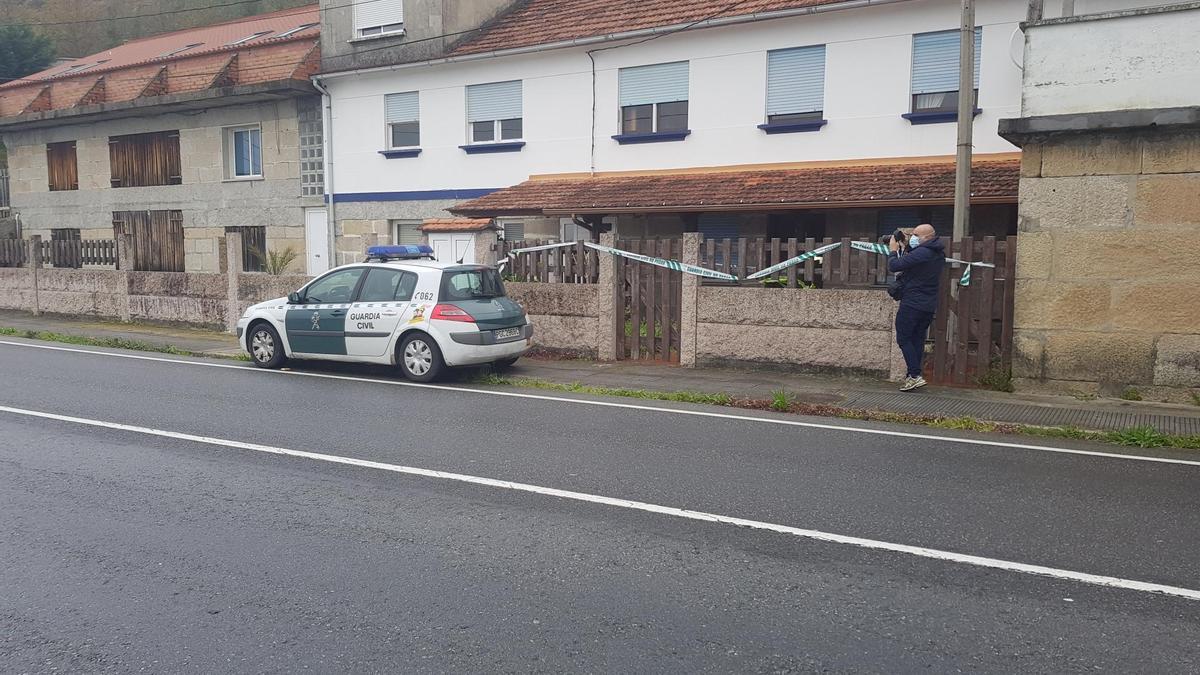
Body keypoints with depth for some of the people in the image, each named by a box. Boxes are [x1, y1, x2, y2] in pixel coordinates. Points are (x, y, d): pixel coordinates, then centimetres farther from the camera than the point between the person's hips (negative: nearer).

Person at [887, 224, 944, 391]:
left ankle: (915, 376, -9)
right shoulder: (938, 254, 10)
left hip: (912, 303, -9)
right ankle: (912, 376, 16)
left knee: (903, 339, -2)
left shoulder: (921, 253, -21)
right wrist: (904, 248, 10)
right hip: (929, 305, 9)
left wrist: (893, 250, -3)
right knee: (917, 340, 13)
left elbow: (893, 266, -20)